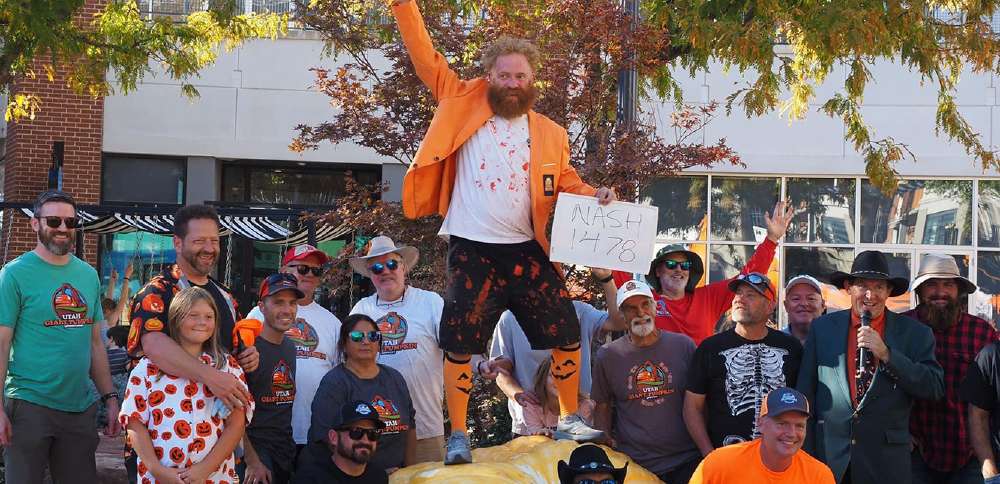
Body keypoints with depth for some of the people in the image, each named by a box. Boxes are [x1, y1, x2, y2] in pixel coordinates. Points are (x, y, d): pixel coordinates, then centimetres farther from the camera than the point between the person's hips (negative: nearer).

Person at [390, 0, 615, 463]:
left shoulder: (550, 134, 7)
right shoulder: (464, 107, 1)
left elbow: (566, 183, 15)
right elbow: (426, 59, -2)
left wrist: (596, 195, -6)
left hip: (527, 251, 3)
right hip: (472, 251, -2)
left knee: (566, 334, 7)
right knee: (459, 344, 0)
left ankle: (569, 419, 26)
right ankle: (458, 435, 14)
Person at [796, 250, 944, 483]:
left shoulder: (915, 333, 2)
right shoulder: (822, 328, 4)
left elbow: (935, 389, -6)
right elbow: (805, 393, 6)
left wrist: (886, 354, -15)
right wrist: (805, 459, 3)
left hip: (886, 462, -1)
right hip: (828, 456, 1)